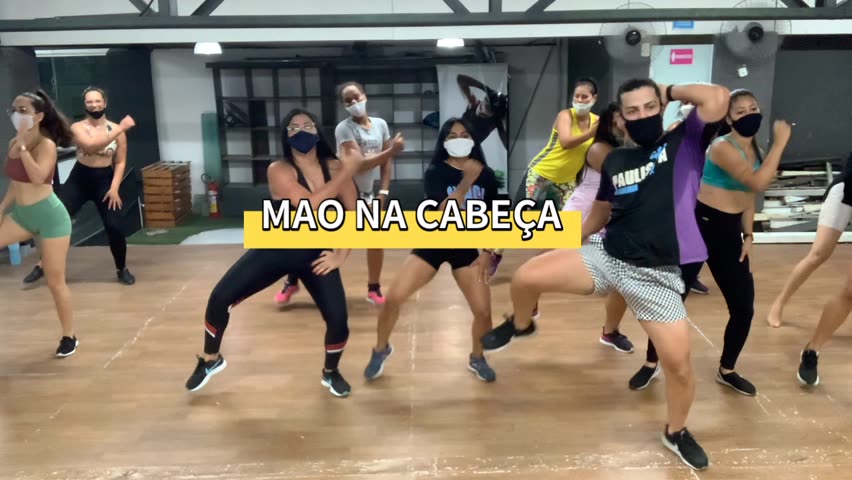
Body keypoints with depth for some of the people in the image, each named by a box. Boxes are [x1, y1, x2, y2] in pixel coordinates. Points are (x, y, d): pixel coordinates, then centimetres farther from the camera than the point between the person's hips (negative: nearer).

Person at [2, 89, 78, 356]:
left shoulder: (46, 145, -14)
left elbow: (38, 177, -31)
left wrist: (22, 146, -26)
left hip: (50, 216, -7)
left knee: (55, 281, 1)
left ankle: (69, 336, 17)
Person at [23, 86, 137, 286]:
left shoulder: (116, 129, -3)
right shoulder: (77, 127, -5)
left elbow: (120, 162, -1)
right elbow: (91, 145, -26)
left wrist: (114, 188, -12)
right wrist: (120, 129, -31)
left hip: (104, 181, 0)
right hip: (79, 179, 0)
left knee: (114, 227, -7)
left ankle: (122, 270, 14)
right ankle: (42, 266, 12)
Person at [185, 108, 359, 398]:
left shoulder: (335, 167, -7)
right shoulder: (278, 170, -17)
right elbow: (310, 204, -32)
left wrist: (341, 255, -7)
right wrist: (346, 173, -30)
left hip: (316, 255, 2)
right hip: (275, 250, -1)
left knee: (338, 320, -11)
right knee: (220, 298, -9)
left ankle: (331, 373, 22)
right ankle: (211, 360, 21)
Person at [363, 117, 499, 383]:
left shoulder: (486, 175, -3)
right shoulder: (435, 172, -11)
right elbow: (444, 212, -26)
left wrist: (487, 253, -3)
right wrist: (467, 181, -36)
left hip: (466, 248, 2)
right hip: (432, 244, -2)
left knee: (483, 311, -5)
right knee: (394, 298, -12)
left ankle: (477, 359, 26)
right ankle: (381, 349, 17)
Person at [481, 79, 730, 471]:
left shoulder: (684, 142, -1)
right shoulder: (614, 160, 8)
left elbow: (718, 99, -19)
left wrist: (671, 91, -3)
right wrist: (568, 248, 30)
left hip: (657, 275, -2)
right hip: (605, 257, 3)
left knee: (678, 362, -2)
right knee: (525, 278, -13)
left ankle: (676, 432, 29)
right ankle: (520, 325, 22)